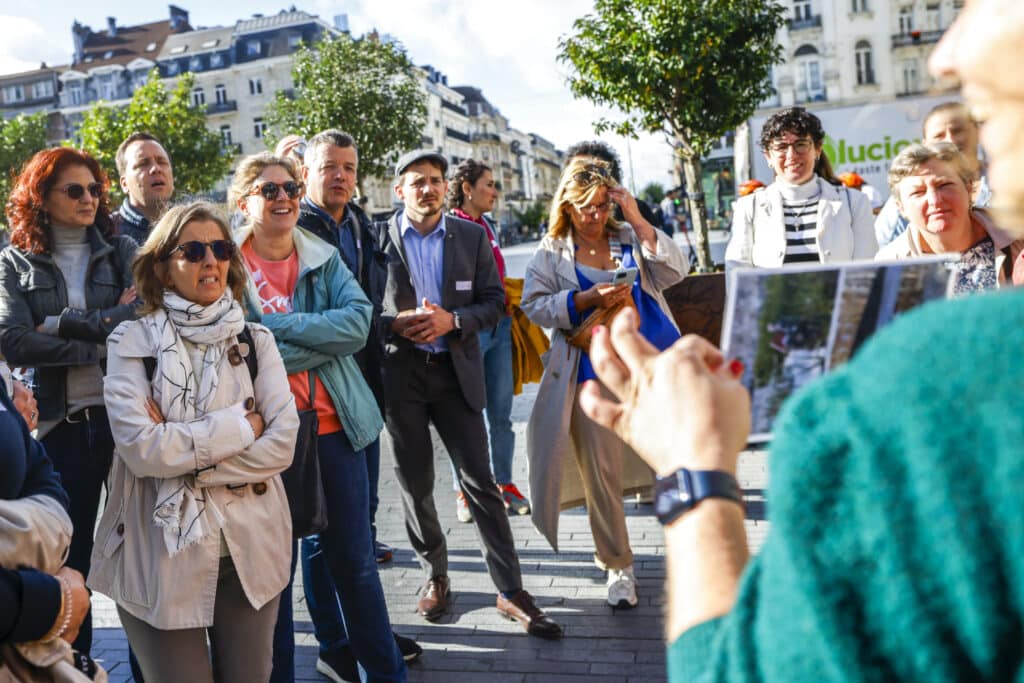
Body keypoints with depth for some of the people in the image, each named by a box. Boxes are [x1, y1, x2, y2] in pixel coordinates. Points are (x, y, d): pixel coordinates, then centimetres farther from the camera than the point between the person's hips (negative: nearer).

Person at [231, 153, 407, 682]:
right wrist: (320, 338, -14)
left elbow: (358, 321, -10)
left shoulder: (323, 258, 5)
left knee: (354, 559, 12)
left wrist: (279, 324, -16)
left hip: (333, 423, 2)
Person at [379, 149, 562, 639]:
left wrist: (453, 320, -14)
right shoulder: (377, 239, 0)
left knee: (479, 481, 0)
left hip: (456, 372, 0)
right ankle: (435, 576, 29)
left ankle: (510, 590, 7)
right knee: (415, 483, 10)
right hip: (399, 373, 0)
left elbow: (493, 301, 3)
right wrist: (395, 324, -16)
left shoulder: (471, 236, 4)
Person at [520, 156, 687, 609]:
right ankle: (618, 567, 21)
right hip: (593, 373, -1)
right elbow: (534, 306, -4)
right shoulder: (550, 253, 5)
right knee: (600, 474, 3)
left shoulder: (631, 239, 11)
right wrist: (588, 299, -16)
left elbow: (673, 272, -1)